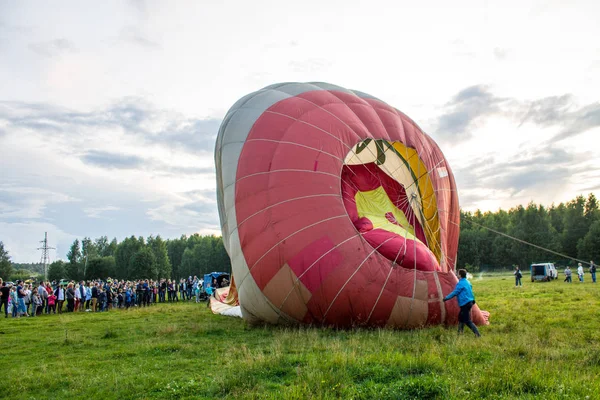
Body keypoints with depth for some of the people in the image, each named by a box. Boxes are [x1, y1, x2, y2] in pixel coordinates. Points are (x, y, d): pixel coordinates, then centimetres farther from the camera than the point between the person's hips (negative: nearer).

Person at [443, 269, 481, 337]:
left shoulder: (460, 284, -16)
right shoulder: (468, 282, 12)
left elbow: (454, 293, -15)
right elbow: (470, 292, 21)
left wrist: (446, 298, -5)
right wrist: (473, 300, 30)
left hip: (465, 304, -10)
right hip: (469, 302, 10)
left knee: (467, 321, -7)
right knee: (461, 318, 19)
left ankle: (477, 334, -9)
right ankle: (460, 333, 24)